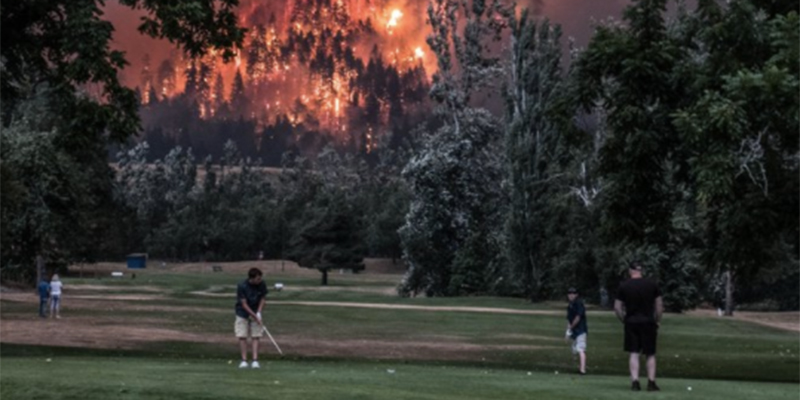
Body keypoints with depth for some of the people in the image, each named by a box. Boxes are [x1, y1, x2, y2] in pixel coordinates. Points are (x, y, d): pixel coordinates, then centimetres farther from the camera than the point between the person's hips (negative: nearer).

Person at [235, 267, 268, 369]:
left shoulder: (262, 285, -13)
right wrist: (255, 316, -21)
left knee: (255, 337, -4)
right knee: (242, 337, -6)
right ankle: (244, 361, 1)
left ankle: (255, 361, -5)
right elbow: (244, 304, -19)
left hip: (256, 313, 2)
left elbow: (262, 299, 0)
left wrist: (258, 313, -12)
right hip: (243, 313, -2)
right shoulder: (241, 286, -23)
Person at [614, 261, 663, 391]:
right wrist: (657, 322, 12)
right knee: (650, 354, 8)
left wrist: (624, 321, 10)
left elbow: (617, 307, 0)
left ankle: (635, 382, -6)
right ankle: (651, 383, 7)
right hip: (648, 322, 0)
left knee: (633, 354, 3)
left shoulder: (624, 286, 1)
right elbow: (659, 305, 3)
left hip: (631, 323, 0)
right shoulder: (652, 285, 2)